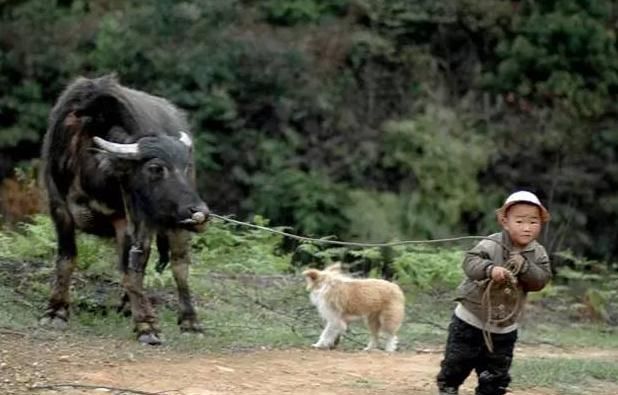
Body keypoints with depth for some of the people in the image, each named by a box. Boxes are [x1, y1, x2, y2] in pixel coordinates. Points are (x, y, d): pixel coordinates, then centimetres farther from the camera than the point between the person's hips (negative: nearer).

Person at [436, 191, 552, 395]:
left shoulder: (537, 253, -5)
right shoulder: (491, 245, -19)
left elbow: (541, 279, -14)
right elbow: (470, 262, -31)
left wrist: (524, 267, -30)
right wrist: (490, 269, -49)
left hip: (504, 328, 3)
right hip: (470, 319, -3)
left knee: (497, 374, 10)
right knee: (457, 362, 11)